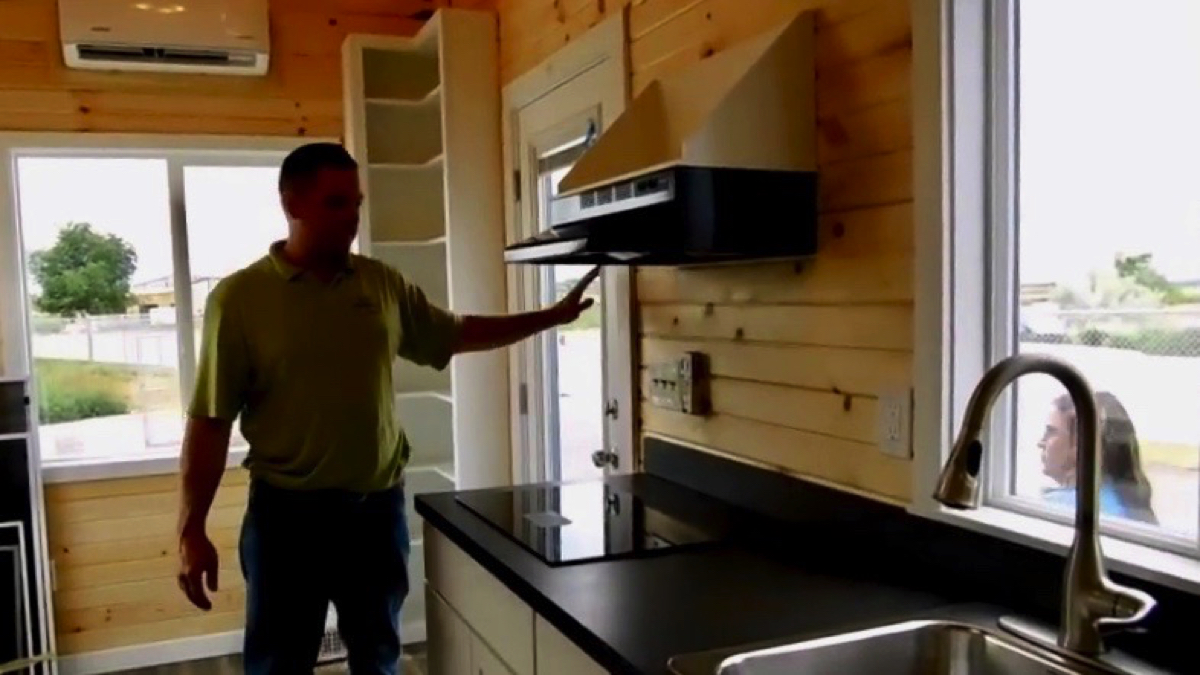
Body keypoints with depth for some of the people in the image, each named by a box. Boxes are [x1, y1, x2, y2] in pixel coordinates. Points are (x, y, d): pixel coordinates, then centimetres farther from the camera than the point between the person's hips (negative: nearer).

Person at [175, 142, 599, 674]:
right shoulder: (239, 297, -8)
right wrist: (191, 531, -11)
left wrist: (552, 317, 12)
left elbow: (455, 335, 15)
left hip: (378, 507, 4)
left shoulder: (383, 284, 3)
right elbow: (210, 421, -9)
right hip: (288, 514, -3)